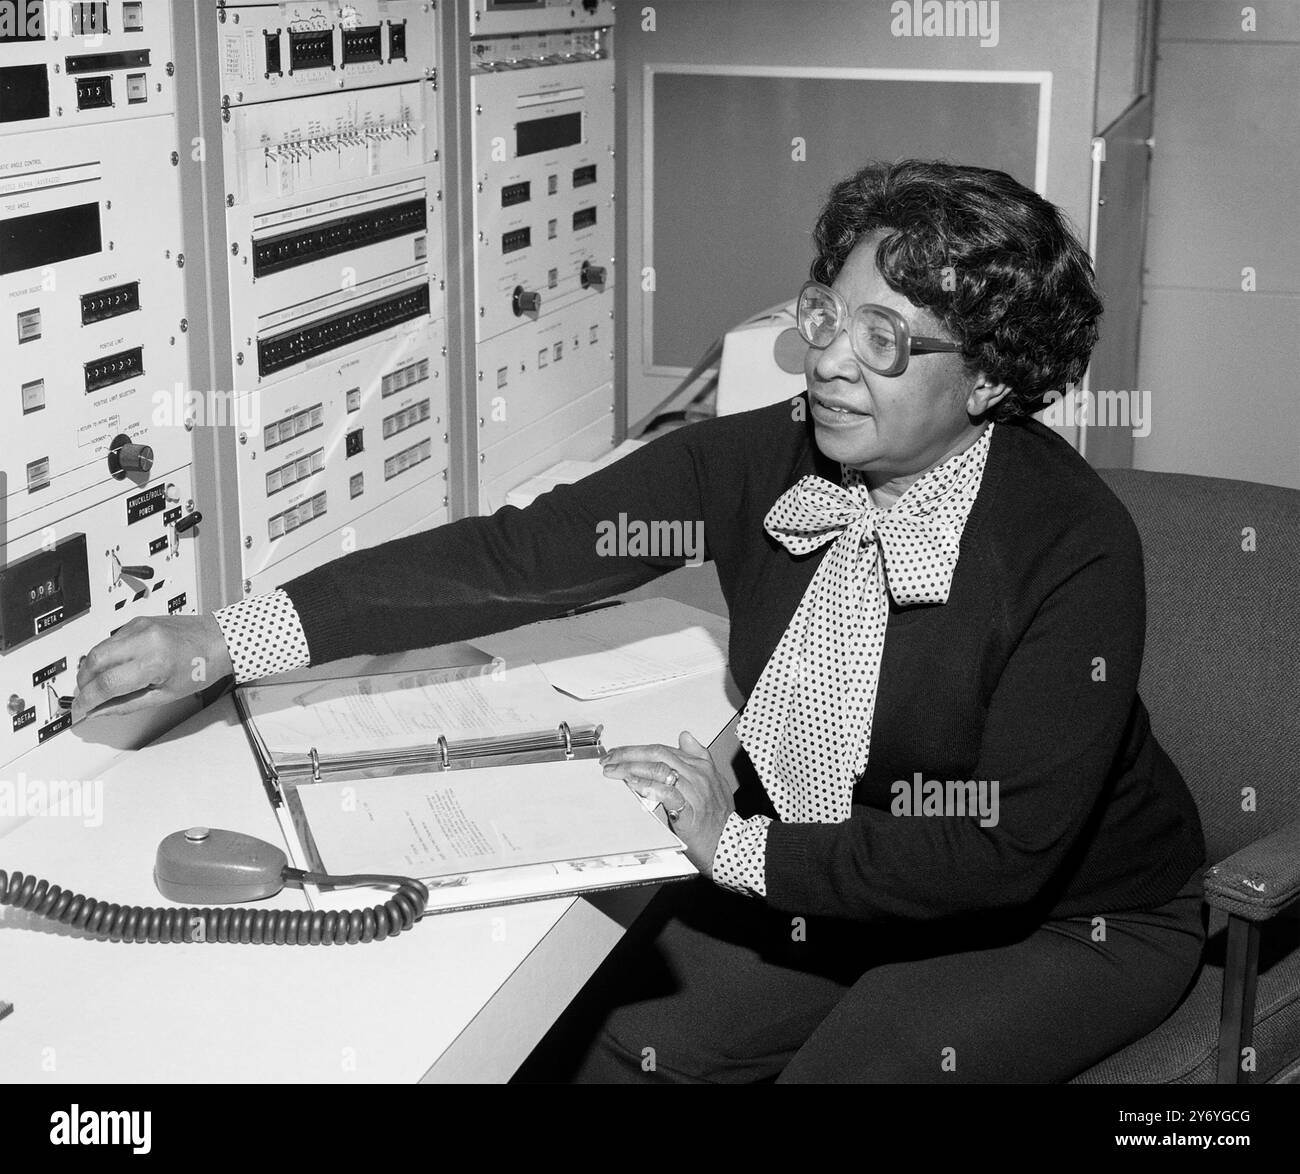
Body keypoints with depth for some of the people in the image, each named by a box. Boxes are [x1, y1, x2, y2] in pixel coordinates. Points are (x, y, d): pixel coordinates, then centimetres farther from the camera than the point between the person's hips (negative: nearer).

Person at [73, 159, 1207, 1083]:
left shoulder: (1072, 545, -27)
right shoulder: (760, 461, -15)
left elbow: (1009, 853, -27)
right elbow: (517, 557, -19)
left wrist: (740, 846, -26)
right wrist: (226, 638, -25)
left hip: (1068, 919, -3)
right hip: (814, 876, 4)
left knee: (857, 1060, -26)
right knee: (606, 1035, -10)